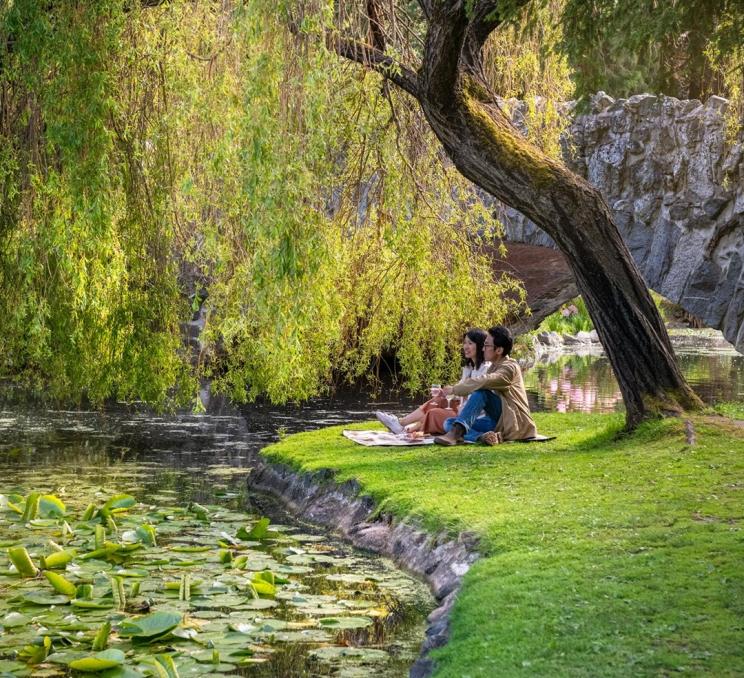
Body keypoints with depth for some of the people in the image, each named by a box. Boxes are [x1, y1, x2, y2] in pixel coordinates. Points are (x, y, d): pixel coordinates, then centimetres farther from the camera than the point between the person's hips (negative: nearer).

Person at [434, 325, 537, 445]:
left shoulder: (510, 367, -14)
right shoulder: (494, 367, 16)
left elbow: (483, 382, -28)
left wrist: (454, 389, -22)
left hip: (514, 423, -9)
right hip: (496, 421, 9)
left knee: (481, 392, -30)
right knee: (449, 423, -6)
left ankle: (456, 432, -41)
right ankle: (482, 436, -33)